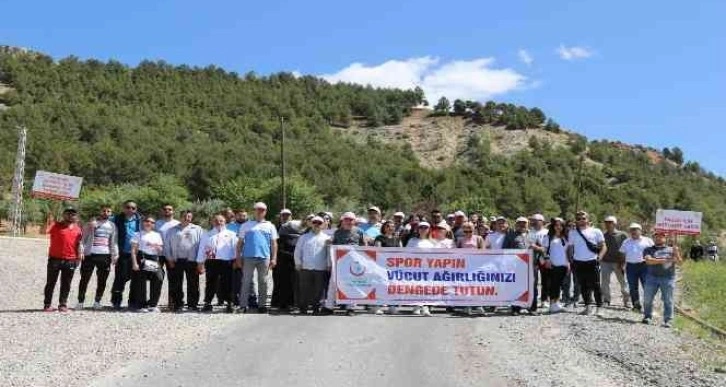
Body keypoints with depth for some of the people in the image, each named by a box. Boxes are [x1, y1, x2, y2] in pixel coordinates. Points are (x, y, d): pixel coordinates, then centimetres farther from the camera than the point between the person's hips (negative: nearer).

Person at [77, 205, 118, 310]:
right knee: (84, 279, 2)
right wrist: (82, 251, -8)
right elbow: (84, 238, 2)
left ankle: (97, 301, 16)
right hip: (90, 254, -2)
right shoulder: (92, 223, 3)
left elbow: (114, 241, 13)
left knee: (102, 281, 5)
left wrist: (115, 254, 4)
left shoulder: (112, 225, 12)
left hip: (105, 255, 3)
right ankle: (80, 301, 10)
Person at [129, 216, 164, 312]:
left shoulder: (157, 235, 20)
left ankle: (153, 304, 1)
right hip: (142, 260, -4)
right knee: (141, 283, -7)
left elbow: (161, 251, 20)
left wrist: (156, 246, -3)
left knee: (158, 279, -8)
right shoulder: (138, 234, 8)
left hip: (154, 260, 4)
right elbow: (133, 250, 0)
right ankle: (141, 305, 1)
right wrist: (134, 263, -11)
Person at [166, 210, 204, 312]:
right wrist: (170, 259, 0)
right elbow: (168, 246, 10)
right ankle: (178, 304, 10)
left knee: (193, 284, 1)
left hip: (192, 260, -1)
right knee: (176, 284, 3)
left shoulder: (198, 230, 9)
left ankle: (192, 304, 8)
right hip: (177, 261, 1)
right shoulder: (173, 230, 11)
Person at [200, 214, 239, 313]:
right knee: (210, 283, 6)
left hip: (226, 262, -1)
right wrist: (200, 262, 3)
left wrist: (235, 260, -4)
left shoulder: (231, 235, 11)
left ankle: (229, 304, 8)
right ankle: (207, 303, 15)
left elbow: (235, 248, 5)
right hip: (211, 262, 1)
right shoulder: (207, 235, 14)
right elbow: (202, 249, 10)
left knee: (227, 283, 0)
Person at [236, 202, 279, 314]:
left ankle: (262, 305, 12)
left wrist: (274, 258, 2)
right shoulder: (246, 225, 9)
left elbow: (274, 243, 10)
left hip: (264, 258, 1)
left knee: (263, 282, 5)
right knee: (246, 281, -2)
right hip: (248, 257, -1)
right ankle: (243, 305, 1)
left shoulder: (270, 226, 12)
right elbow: (240, 243, 8)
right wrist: (238, 257, 2)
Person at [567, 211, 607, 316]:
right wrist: (569, 260, 2)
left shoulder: (596, 232, 4)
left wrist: (599, 257, -11)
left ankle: (599, 307, 3)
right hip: (578, 263, 3)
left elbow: (603, 247, 5)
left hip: (592, 262, -3)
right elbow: (569, 247, 14)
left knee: (595, 286, -4)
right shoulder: (572, 233, 11)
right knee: (583, 286, 9)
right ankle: (588, 306, 18)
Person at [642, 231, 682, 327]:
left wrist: (676, 253, -14)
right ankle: (647, 316, 13)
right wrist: (664, 260, -12)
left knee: (668, 300, -3)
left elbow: (679, 263, 5)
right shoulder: (649, 250, 12)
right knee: (647, 298, -1)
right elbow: (648, 260, -6)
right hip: (652, 277, 0)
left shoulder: (671, 250, 15)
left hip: (668, 278, 0)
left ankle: (667, 320, 0)